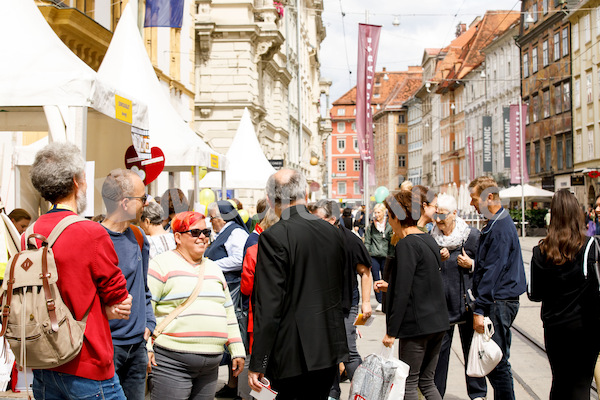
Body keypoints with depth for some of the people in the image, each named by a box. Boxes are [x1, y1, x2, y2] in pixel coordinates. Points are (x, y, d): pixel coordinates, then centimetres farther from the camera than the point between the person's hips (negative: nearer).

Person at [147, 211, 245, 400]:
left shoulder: (214, 268, 20)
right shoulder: (162, 264, -1)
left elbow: (228, 312, 23)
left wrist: (237, 350, 19)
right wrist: (145, 348, -15)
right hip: (171, 363, -6)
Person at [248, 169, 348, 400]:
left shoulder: (273, 237, -15)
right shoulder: (333, 232, 6)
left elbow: (269, 304, -17)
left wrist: (257, 364, -12)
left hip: (293, 356, -7)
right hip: (330, 352, 7)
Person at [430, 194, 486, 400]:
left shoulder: (472, 235, -5)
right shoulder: (432, 238, 3)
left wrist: (471, 265, -15)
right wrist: (438, 259, -8)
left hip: (466, 302, -2)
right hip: (441, 303, 2)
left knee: (471, 347, 8)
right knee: (439, 347, 6)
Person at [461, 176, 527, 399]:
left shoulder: (500, 228, -18)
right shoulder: (496, 223, 14)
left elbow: (493, 271, -21)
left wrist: (480, 309, -21)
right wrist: (474, 264, 11)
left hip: (499, 303, -10)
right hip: (499, 300, 10)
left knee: (497, 362, -4)